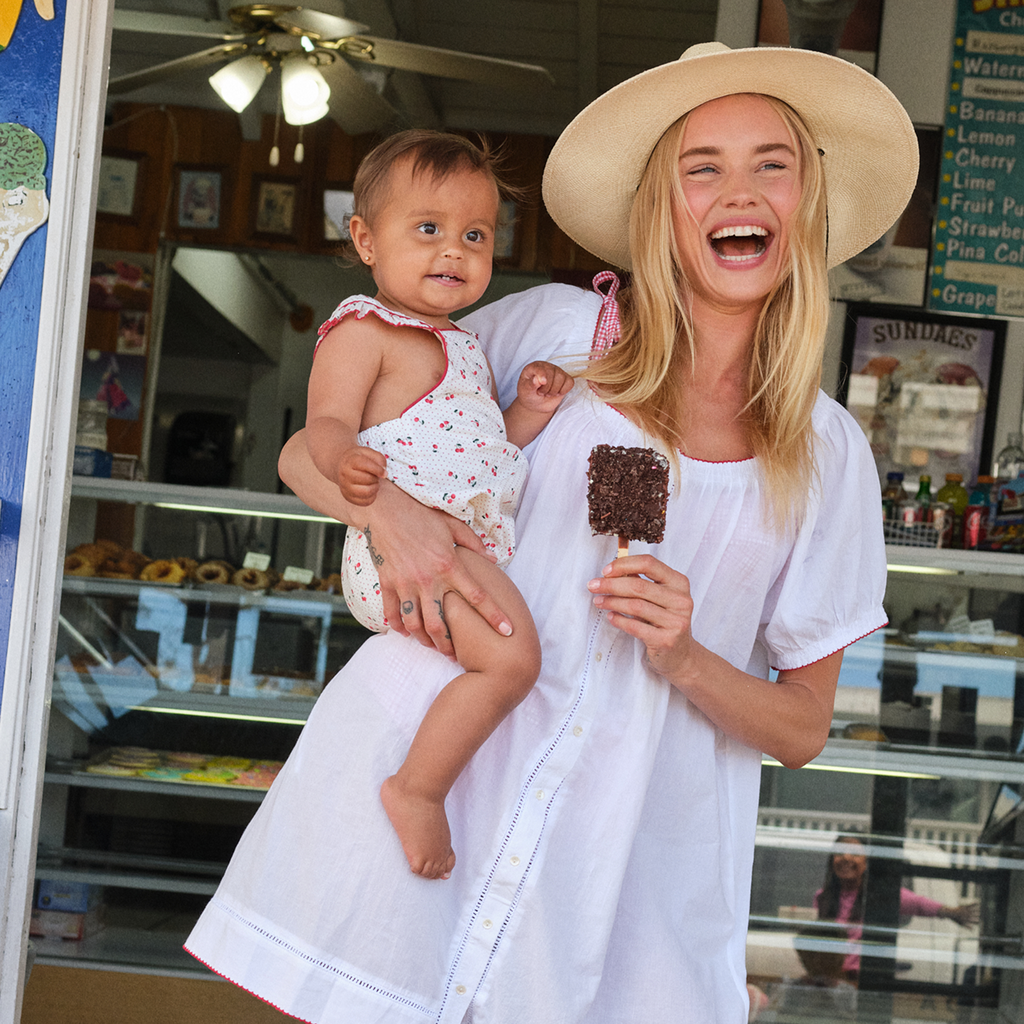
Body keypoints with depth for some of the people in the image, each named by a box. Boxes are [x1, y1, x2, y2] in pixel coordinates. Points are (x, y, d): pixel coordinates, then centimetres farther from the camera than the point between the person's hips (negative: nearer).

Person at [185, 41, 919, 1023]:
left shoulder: (827, 452, 6)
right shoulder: (551, 332, 1)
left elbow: (804, 728, 9)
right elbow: (309, 450, 6)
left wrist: (685, 661, -12)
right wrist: (390, 508, -17)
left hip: (631, 842, 1)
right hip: (425, 784, -1)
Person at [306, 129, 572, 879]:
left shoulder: (464, 348, 24)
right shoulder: (364, 331, -4)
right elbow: (326, 422, -15)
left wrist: (528, 412, 8)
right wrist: (346, 463, -37)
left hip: (476, 547, 10)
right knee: (511, 654, -24)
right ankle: (417, 789, -14)